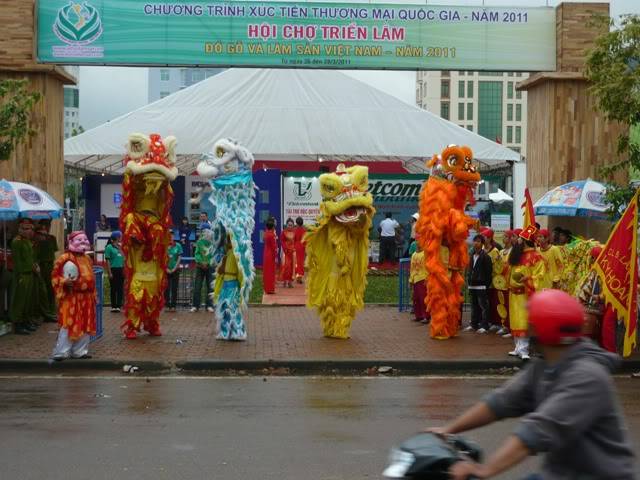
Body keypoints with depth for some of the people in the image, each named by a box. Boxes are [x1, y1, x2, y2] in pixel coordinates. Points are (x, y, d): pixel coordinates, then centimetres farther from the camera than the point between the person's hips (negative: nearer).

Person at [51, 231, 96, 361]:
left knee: (85, 326, 10)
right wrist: (64, 282, -27)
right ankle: (61, 353, -2)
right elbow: (55, 275, -9)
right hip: (71, 298, -8)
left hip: (86, 298, 8)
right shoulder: (65, 258, -10)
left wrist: (93, 295, 22)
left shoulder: (87, 258, 14)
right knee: (69, 325, -9)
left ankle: (80, 351, 20)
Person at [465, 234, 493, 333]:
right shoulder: (472, 256, 14)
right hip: (472, 285, 7)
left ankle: (484, 326, -2)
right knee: (474, 306, 12)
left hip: (481, 286, -7)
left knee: (483, 306, -4)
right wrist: (469, 281, 10)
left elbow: (488, 272, -9)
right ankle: (474, 325, 19)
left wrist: (486, 284, -13)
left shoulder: (485, 257, -7)